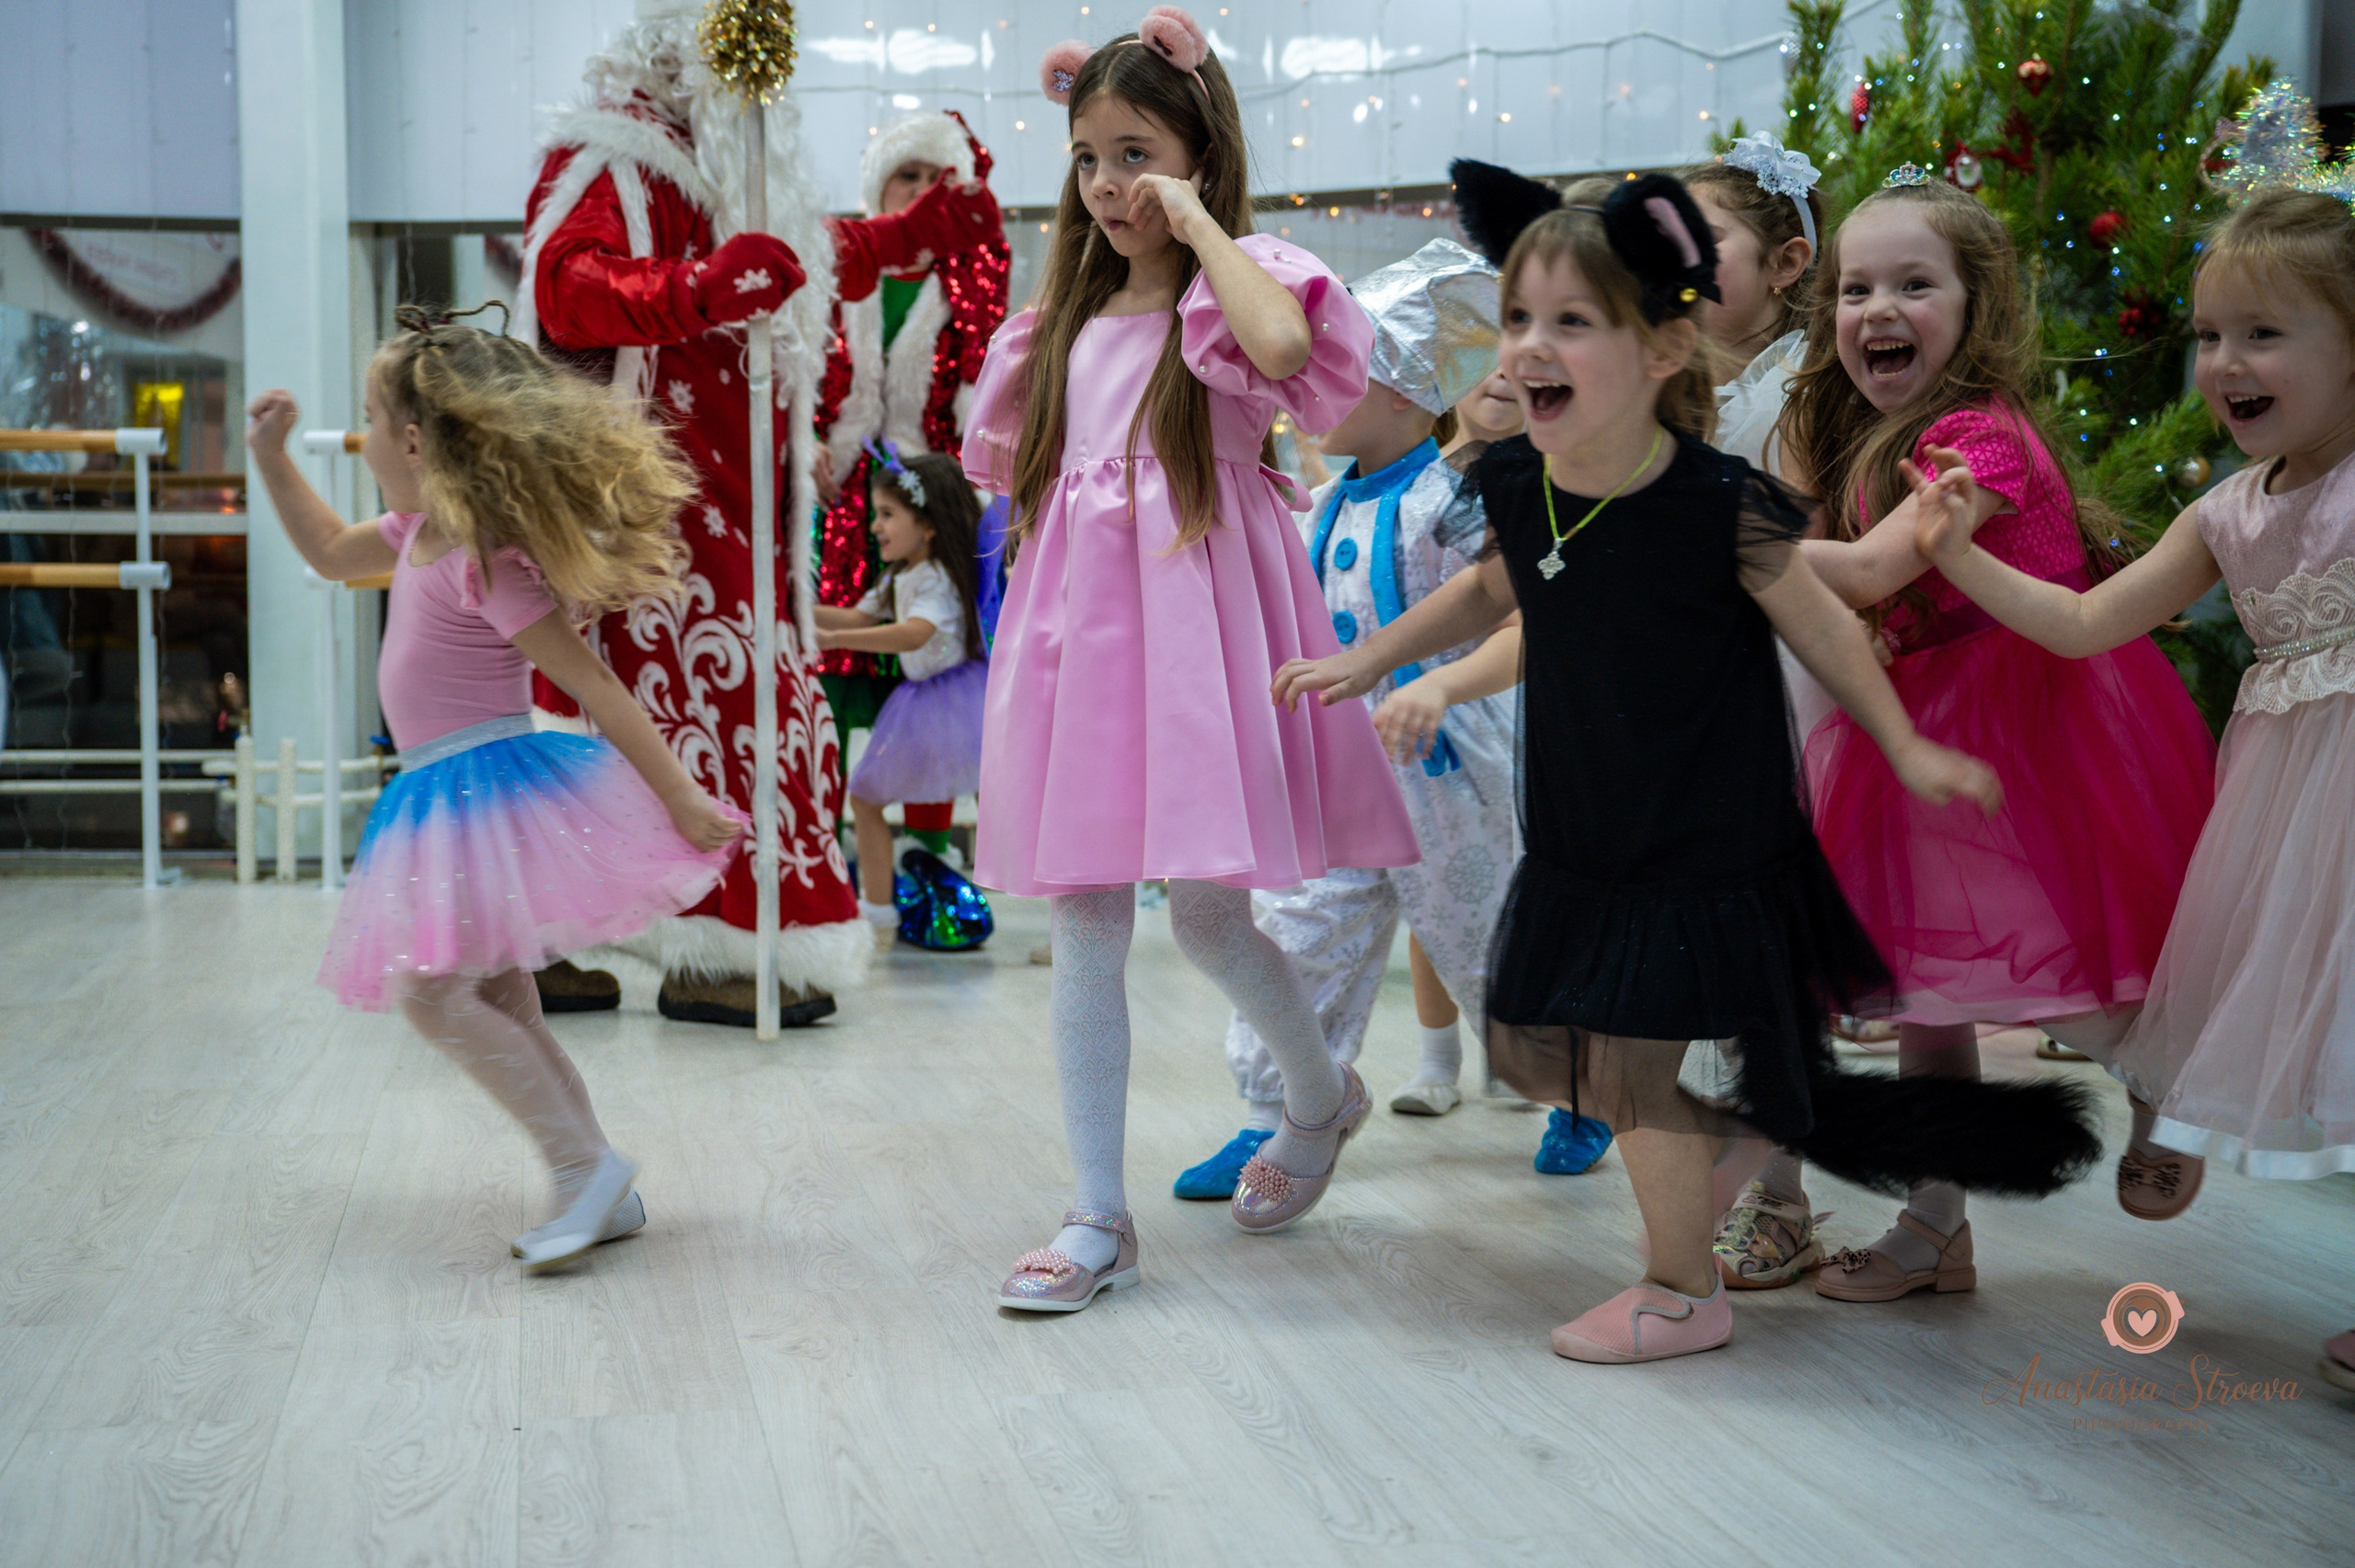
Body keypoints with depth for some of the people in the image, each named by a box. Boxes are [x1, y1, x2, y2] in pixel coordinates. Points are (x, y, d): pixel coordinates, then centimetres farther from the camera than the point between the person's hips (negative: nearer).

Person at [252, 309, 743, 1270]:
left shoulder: (483, 561, -17)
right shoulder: (422, 533, 11)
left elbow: (595, 687, -18)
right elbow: (332, 553, 33)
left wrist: (680, 801, -19)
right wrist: (270, 459, 25)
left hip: (489, 786, -10)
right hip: (451, 795, 10)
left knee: (431, 991, -17)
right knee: (500, 1004, 11)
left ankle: (585, 1163, -12)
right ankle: (602, 1200, 17)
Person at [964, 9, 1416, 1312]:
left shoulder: (1239, 277, 0)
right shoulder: (1077, 309, 18)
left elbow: (1286, 345, -26)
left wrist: (1198, 224, -15)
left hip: (1193, 606, -6)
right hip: (1077, 614, 6)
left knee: (1207, 912, -4)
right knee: (1081, 920, 3)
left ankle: (1322, 1097, 29)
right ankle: (1098, 1216, 12)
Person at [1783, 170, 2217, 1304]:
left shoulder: (1982, 434, -21)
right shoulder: (1869, 445, 6)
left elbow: (1869, 574, -33)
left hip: (2040, 726, -8)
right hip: (1929, 733, 8)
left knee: (2076, 1004, 0)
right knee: (1928, 991, 9)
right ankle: (1936, 1232, 19)